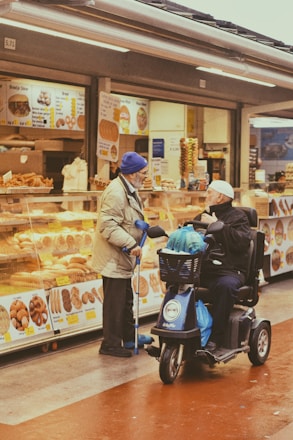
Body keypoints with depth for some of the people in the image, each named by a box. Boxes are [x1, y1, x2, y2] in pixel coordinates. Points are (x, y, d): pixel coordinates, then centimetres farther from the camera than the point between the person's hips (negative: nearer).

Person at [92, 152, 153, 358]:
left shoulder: (129, 191, 13)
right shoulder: (116, 193, -22)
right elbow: (108, 226, -29)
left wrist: (147, 229, 12)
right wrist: (131, 244, -30)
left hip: (123, 258, 11)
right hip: (113, 258, -11)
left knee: (126, 300, 21)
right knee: (114, 302, -3)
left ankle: (129, 336, 34)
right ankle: (110, 344, 7)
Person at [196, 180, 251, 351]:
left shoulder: (237, 216, 8)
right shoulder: (203, 217, 27)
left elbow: (242, 241, -11)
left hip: (228, 270, -5)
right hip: (200, 269, 5)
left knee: (226, 286, -38)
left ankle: (215, 337, -33)